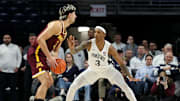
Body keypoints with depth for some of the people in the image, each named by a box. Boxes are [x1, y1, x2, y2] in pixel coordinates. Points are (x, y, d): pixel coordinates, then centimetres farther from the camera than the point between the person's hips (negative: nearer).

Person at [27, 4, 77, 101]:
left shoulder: (64, 32, 16)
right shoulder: (57, 25, -15)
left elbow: (55, 50, 25)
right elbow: (40, 39, -24)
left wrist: (55, 59, 2)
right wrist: (50, 57, -23)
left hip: (42, 56, 10)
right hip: (35, 54, -10)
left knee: (49, 82, 19)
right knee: (45, 82, -21)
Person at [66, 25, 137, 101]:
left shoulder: (109, 48, -25)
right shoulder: (89, 44, -26)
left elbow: (121, 63, -16)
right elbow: (74, 51, -40)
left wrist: (130, 76, -26)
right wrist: (72, 47, -65)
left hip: (107, 69, -1)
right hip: (93, 70, 1)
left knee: (125, 86, -16)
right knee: (73, 87, -10)